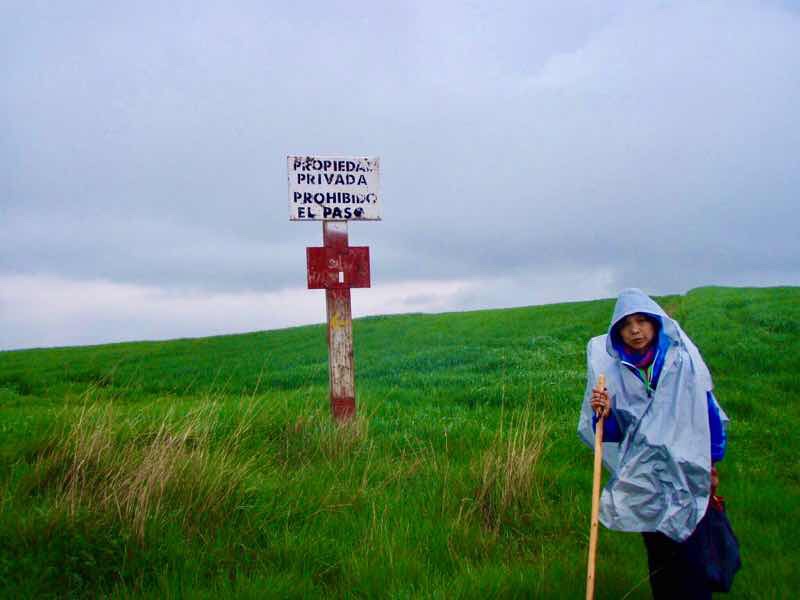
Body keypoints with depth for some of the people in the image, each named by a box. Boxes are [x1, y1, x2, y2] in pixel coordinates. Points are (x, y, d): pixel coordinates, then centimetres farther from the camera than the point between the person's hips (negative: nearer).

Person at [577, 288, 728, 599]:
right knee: (657, 550, 12)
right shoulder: (611, 369, -4)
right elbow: (612, 432, 1)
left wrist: (712, 462, 5)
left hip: (684, 471, -2)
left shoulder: (682, 360, -7)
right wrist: (604, 415, -21)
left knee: (685, 551, -4)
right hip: (642, 478, 2)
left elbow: (707, 411, 2)